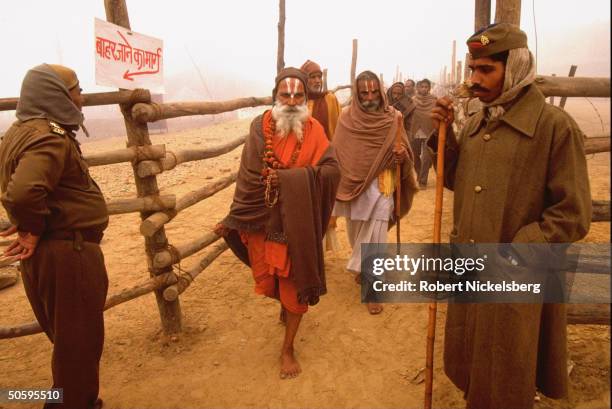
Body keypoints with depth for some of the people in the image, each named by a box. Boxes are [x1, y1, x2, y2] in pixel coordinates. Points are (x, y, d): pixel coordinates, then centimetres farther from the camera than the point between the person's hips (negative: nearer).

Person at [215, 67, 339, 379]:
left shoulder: (313, 130, -6)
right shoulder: (260, 127, -5)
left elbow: (332, 170, -15)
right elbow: (248, 177, -4)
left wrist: (293, 178, -26)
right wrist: (232, 218, -5)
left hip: (297, 223, -1)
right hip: (262, 219, 2)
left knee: (295, 284, 6)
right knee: (270, 278, 18)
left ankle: (287, 348, 24)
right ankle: (285, 305, 54)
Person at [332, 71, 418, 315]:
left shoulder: (392, 118, -3)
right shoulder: (346, 117, 0)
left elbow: (404, 150, 3)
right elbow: (337, 153, 3)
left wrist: (402, 155, -21)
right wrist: (344, 181, -5)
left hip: (380, 185, -2)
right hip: (353, 185, 2)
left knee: (375, 236, -4)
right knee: (356, 232, 15)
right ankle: (364, 269, 41)